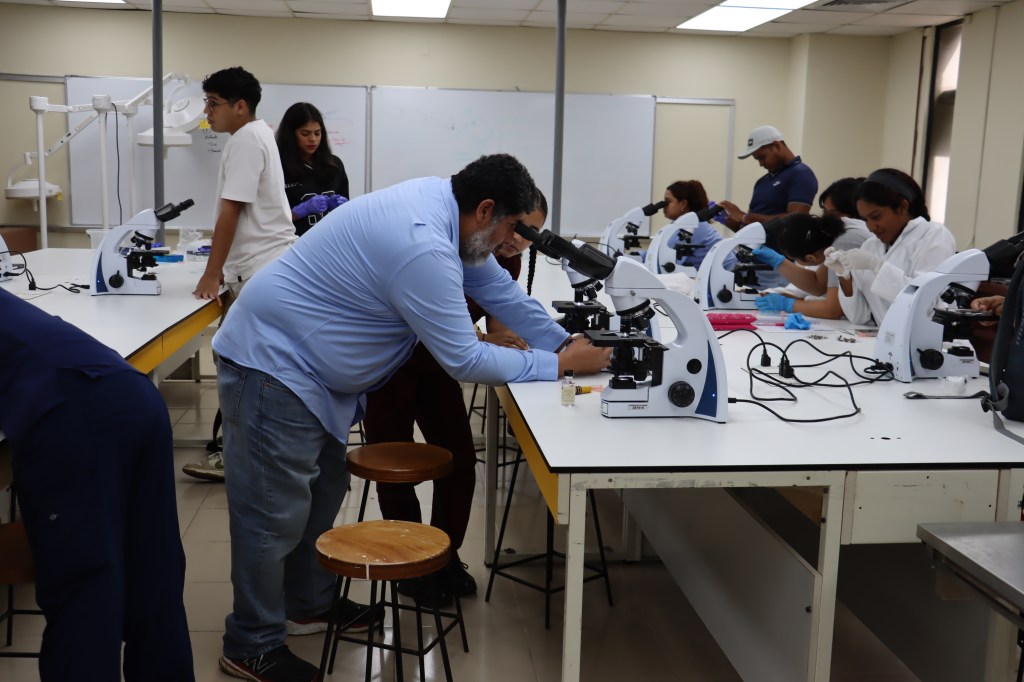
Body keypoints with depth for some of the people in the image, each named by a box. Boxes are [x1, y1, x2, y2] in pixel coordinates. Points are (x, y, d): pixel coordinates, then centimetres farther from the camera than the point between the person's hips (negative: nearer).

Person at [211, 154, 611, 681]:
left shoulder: (442, 201, -2)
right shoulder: (423, 248, -31)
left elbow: (496, 286, 8)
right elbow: (463, 359, -25)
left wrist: (564, 343, 3)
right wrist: (560, 366, -15)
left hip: (305, 362, 10)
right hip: (272, 363, -10)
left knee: (322, 492, 20)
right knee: (276, 513, 0)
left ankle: (309, 600, 38)